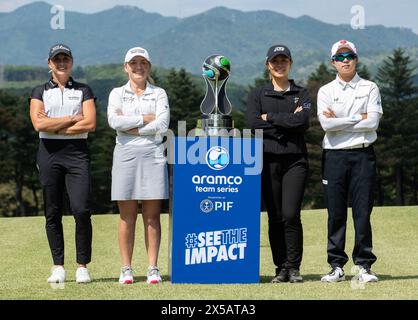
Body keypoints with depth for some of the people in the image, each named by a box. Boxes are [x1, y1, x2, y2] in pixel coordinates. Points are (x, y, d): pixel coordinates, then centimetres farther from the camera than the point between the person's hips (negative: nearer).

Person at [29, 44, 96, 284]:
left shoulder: (84, 91, 12)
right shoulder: (40, 92, 11)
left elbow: (90, 124, -3)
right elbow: (39, 124, -5)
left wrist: (55, 127, -6)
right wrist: (73, 119, -6)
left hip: (77, 152, -1)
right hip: (49, 153, 1)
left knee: (82, 210, -12)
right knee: (53, 213, 1)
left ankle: (83, 266, -4)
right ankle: (58, 266, 8)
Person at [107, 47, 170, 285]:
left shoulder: (159, 94, 10)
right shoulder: (117, 94, 12)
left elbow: (163, 125, -5)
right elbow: (114, 121, -7)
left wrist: (131, 127, -7)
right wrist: (146, 118, -7)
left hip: (153, 154, 0)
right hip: (126, 154, 0)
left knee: (152, 216, -1)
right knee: (127, 216, 0)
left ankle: (153, 268, 2)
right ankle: (126, 269, 4)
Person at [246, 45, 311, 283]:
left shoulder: (301, 94, 12)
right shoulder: (258, 95, 12)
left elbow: (303, 122, -7)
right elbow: (254, 123, -5)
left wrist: (271, 118, -5)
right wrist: (288, 121, -7)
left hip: (295, 160, -1)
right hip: (268, 160, 1)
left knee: (291, 215, -11)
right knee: (275, 217, 2)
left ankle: (294, 267, -5)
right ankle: (281, 268, 8)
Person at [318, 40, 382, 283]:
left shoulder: (370, 88, 8)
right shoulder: (326, 91, 9)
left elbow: (373, 122, -7)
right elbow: (326, 124, -7)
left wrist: (339, 122, -7)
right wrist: (358, 118, -8)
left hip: (363, 154, -1)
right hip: (334, 156, 1)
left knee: (363, 212, -3)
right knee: (336, 213, 1)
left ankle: (364, 265, 3)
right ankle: (337, 267, 7)